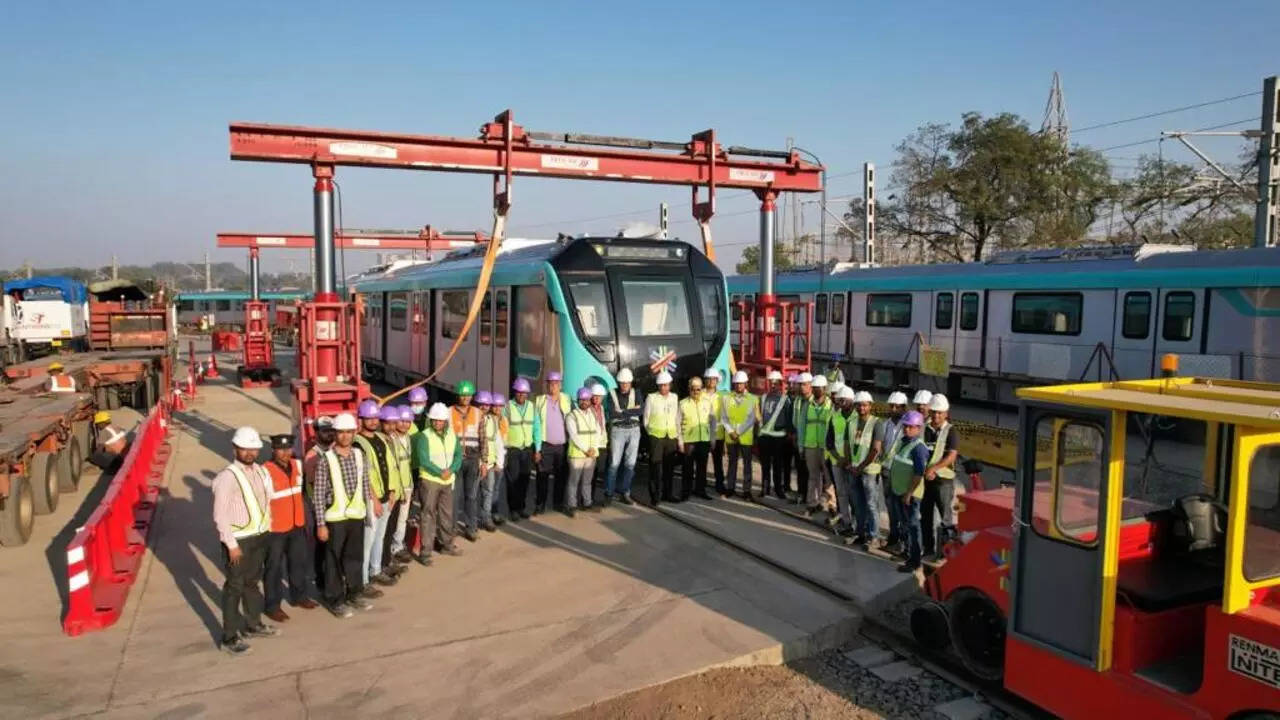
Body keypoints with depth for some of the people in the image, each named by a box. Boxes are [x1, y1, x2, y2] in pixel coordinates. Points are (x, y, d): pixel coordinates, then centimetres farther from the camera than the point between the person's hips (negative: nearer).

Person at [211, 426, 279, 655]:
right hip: (239, 539, -7)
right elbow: (220, 516, -18)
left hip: (260, 535, 7)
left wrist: (267, 529, 7)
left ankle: (253, 624, 36)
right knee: (235, 587, 3)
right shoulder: (227, 477, -18)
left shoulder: (260, 471, 4)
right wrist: (231, 544, -17)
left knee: (253, 581, 20)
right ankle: (229, 637, 15)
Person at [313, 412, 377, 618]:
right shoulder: (325, 459, -13)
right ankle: (335, 600, 22)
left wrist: (372, 504, 7)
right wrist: (320, 524, -12)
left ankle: (354, 594, 31)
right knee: (334, 561, 7)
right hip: (335, 518, -4)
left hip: (357, 515, 4)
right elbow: (319, 494, -11)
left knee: (356, 557, 15)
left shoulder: (359, 456, 2)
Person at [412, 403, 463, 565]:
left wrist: (451, 470, -13)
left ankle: (447, 544, 32)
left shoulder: (452, 434, 5)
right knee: (428, 516, -4)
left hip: (448, 481, 6)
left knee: (447, 514, 16)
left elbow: (458, 455, 3)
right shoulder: (424, 436, -12)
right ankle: (425, 552, 0)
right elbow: (423, 460, -19)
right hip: (429, 480, -6)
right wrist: (440, 472, -20)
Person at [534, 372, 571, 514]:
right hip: (545, 445, -1)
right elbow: (536, 425, 1)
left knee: (561, 476, 9)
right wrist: (536, 448, -3)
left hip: (563, 445, 2)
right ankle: (540, 505, 10)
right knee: (542, 477, 1)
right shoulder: (540, 401, 2)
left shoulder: (567, 400, 5)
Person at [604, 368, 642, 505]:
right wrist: (632, 411, -10)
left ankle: (624, 493, 14)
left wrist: (622, 412, -11)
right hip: (618, 430, -3)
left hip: (634, 430, 3)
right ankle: (608, 494, 5)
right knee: (614, 463, -4)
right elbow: (611, 413, -13)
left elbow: (641, 410, -8)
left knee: (630, 464, 4)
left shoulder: (635, 393, 8)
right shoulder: (612, 394, 1)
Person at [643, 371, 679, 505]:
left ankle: (667, 493, 20)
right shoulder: (651, 398, -3)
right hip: (656, 436, -4)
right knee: (656, 467, -7)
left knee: (669, 467, 9)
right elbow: (645, 418, 3)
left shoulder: (674, 398, 9)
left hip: (671, 437, 4)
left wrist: (678, 432, 8)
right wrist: (651, 432, 6)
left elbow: (677, 418, 13)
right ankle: (655, 496, -3)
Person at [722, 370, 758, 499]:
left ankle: (746, 490, 8)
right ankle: (731, 487, 19)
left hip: (746, 437, -2)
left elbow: (752, 419, -7)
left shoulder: (752, 399, -3)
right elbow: (723, 418, 3)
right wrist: (731, 432, -9)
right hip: (731, 437, 2)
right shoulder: (727, 398, 4)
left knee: (747, 464, 3)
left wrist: (739, 432, -12)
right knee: (732, 462, 11)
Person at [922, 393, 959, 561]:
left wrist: (933, 468, -24)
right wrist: (925, 470, -9)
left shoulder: (950, 431, -5)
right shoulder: (923, 428, 4)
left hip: (943, 479, -4)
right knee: (925, 514, 13)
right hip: (924, 478, 4)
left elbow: (951, 456, -14)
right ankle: (927, 547, 26)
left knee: (946, 516, -4)